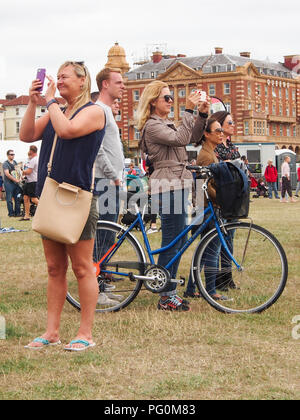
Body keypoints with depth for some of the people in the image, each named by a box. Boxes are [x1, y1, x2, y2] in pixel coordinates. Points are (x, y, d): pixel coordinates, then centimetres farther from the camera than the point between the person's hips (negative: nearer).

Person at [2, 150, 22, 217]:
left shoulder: (15, 162, 15)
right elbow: (7, 174, -15)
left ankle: (17, 212, 11)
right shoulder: (5, 163, -6)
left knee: (17, 198, 6)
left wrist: (19, 178, 7)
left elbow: (18, 171, 25)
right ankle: (11, 213, 0)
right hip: (9, 183, -7)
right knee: (9, 199, -4)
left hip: (16, 183, 7)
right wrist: (15, 180, -17)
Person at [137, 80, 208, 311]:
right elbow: (181, 139, -22)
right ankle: (166, 298, -2)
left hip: (177, 184, 10)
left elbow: (193, 136, 18)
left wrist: (202, 114, 5)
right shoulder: (152, 126, -10)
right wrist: (189, 111, -20)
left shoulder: (166, 124, 20)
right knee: (172, 242, -7)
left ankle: (170, 291, 19)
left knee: (179, 240, 12)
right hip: (167, 186, -10)